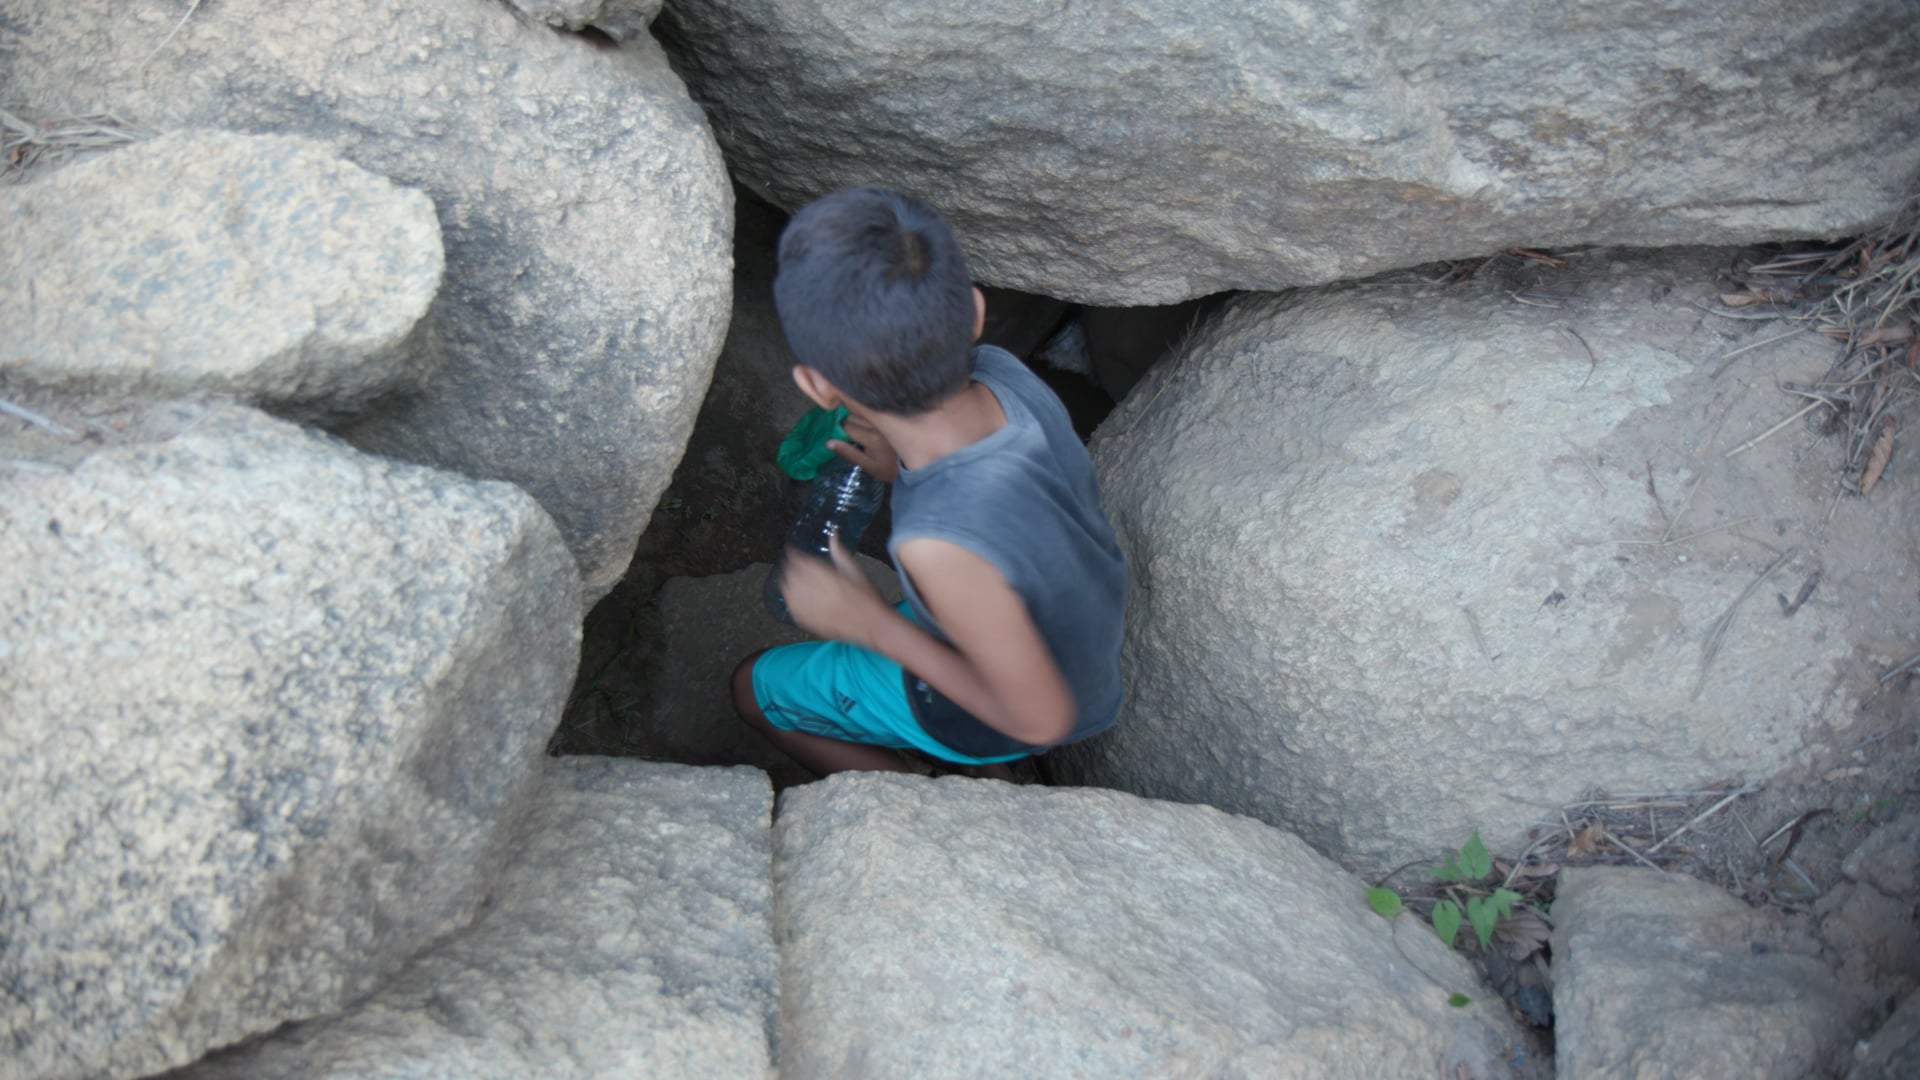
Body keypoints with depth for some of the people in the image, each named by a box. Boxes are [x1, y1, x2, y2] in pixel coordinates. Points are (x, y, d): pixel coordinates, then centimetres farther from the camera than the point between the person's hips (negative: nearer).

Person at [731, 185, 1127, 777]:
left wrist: (871, 625, -24)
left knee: (753, 688, 16)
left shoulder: (944, 546, -46)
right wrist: (902, 472, -13)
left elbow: (1040, 718, -28)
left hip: (982, 720, -6)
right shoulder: (1002, 373, -26)